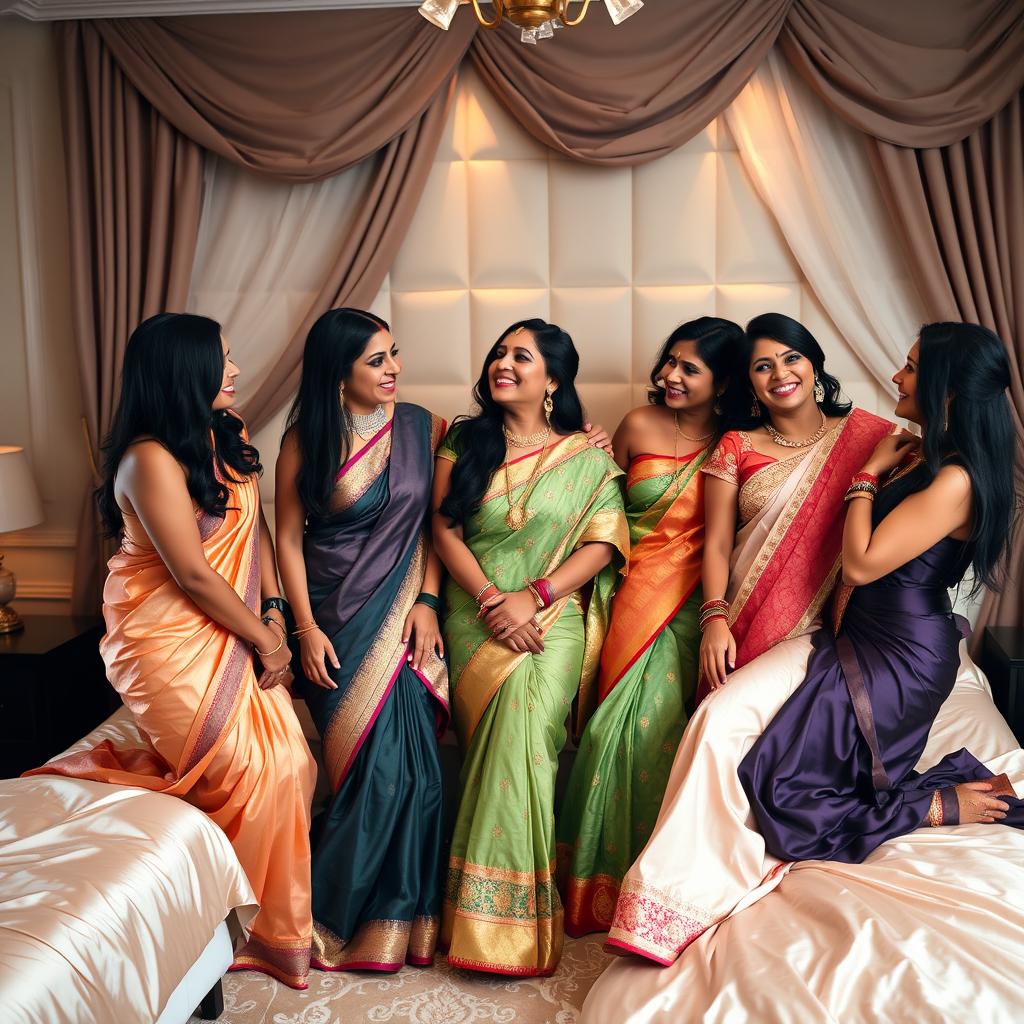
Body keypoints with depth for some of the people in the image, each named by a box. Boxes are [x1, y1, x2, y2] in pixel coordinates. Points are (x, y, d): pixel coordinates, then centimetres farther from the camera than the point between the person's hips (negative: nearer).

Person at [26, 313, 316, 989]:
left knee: (290, 762, 1)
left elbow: (255, 526, 11)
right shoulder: (151, 458, -20)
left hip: (229, 630, 8)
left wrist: (273, 612, -1)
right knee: (249, 775, -9)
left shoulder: (229, 436, 6)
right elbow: (193, 575, -20)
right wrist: (263, 638, -10)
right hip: (171, 640, -7)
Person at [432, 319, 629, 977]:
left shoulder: (588, 456, 8)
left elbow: (603, 542, -1)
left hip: (555, 616, -1)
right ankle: (508, 919, -3)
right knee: (512, 719, -17)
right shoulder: (464, 442, 12)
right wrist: (491, 601, -10)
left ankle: (506, 916, -13)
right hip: (477, 614, 2)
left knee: (525, 712, -24)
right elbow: (445, 530, 5)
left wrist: (533, 596, -13)